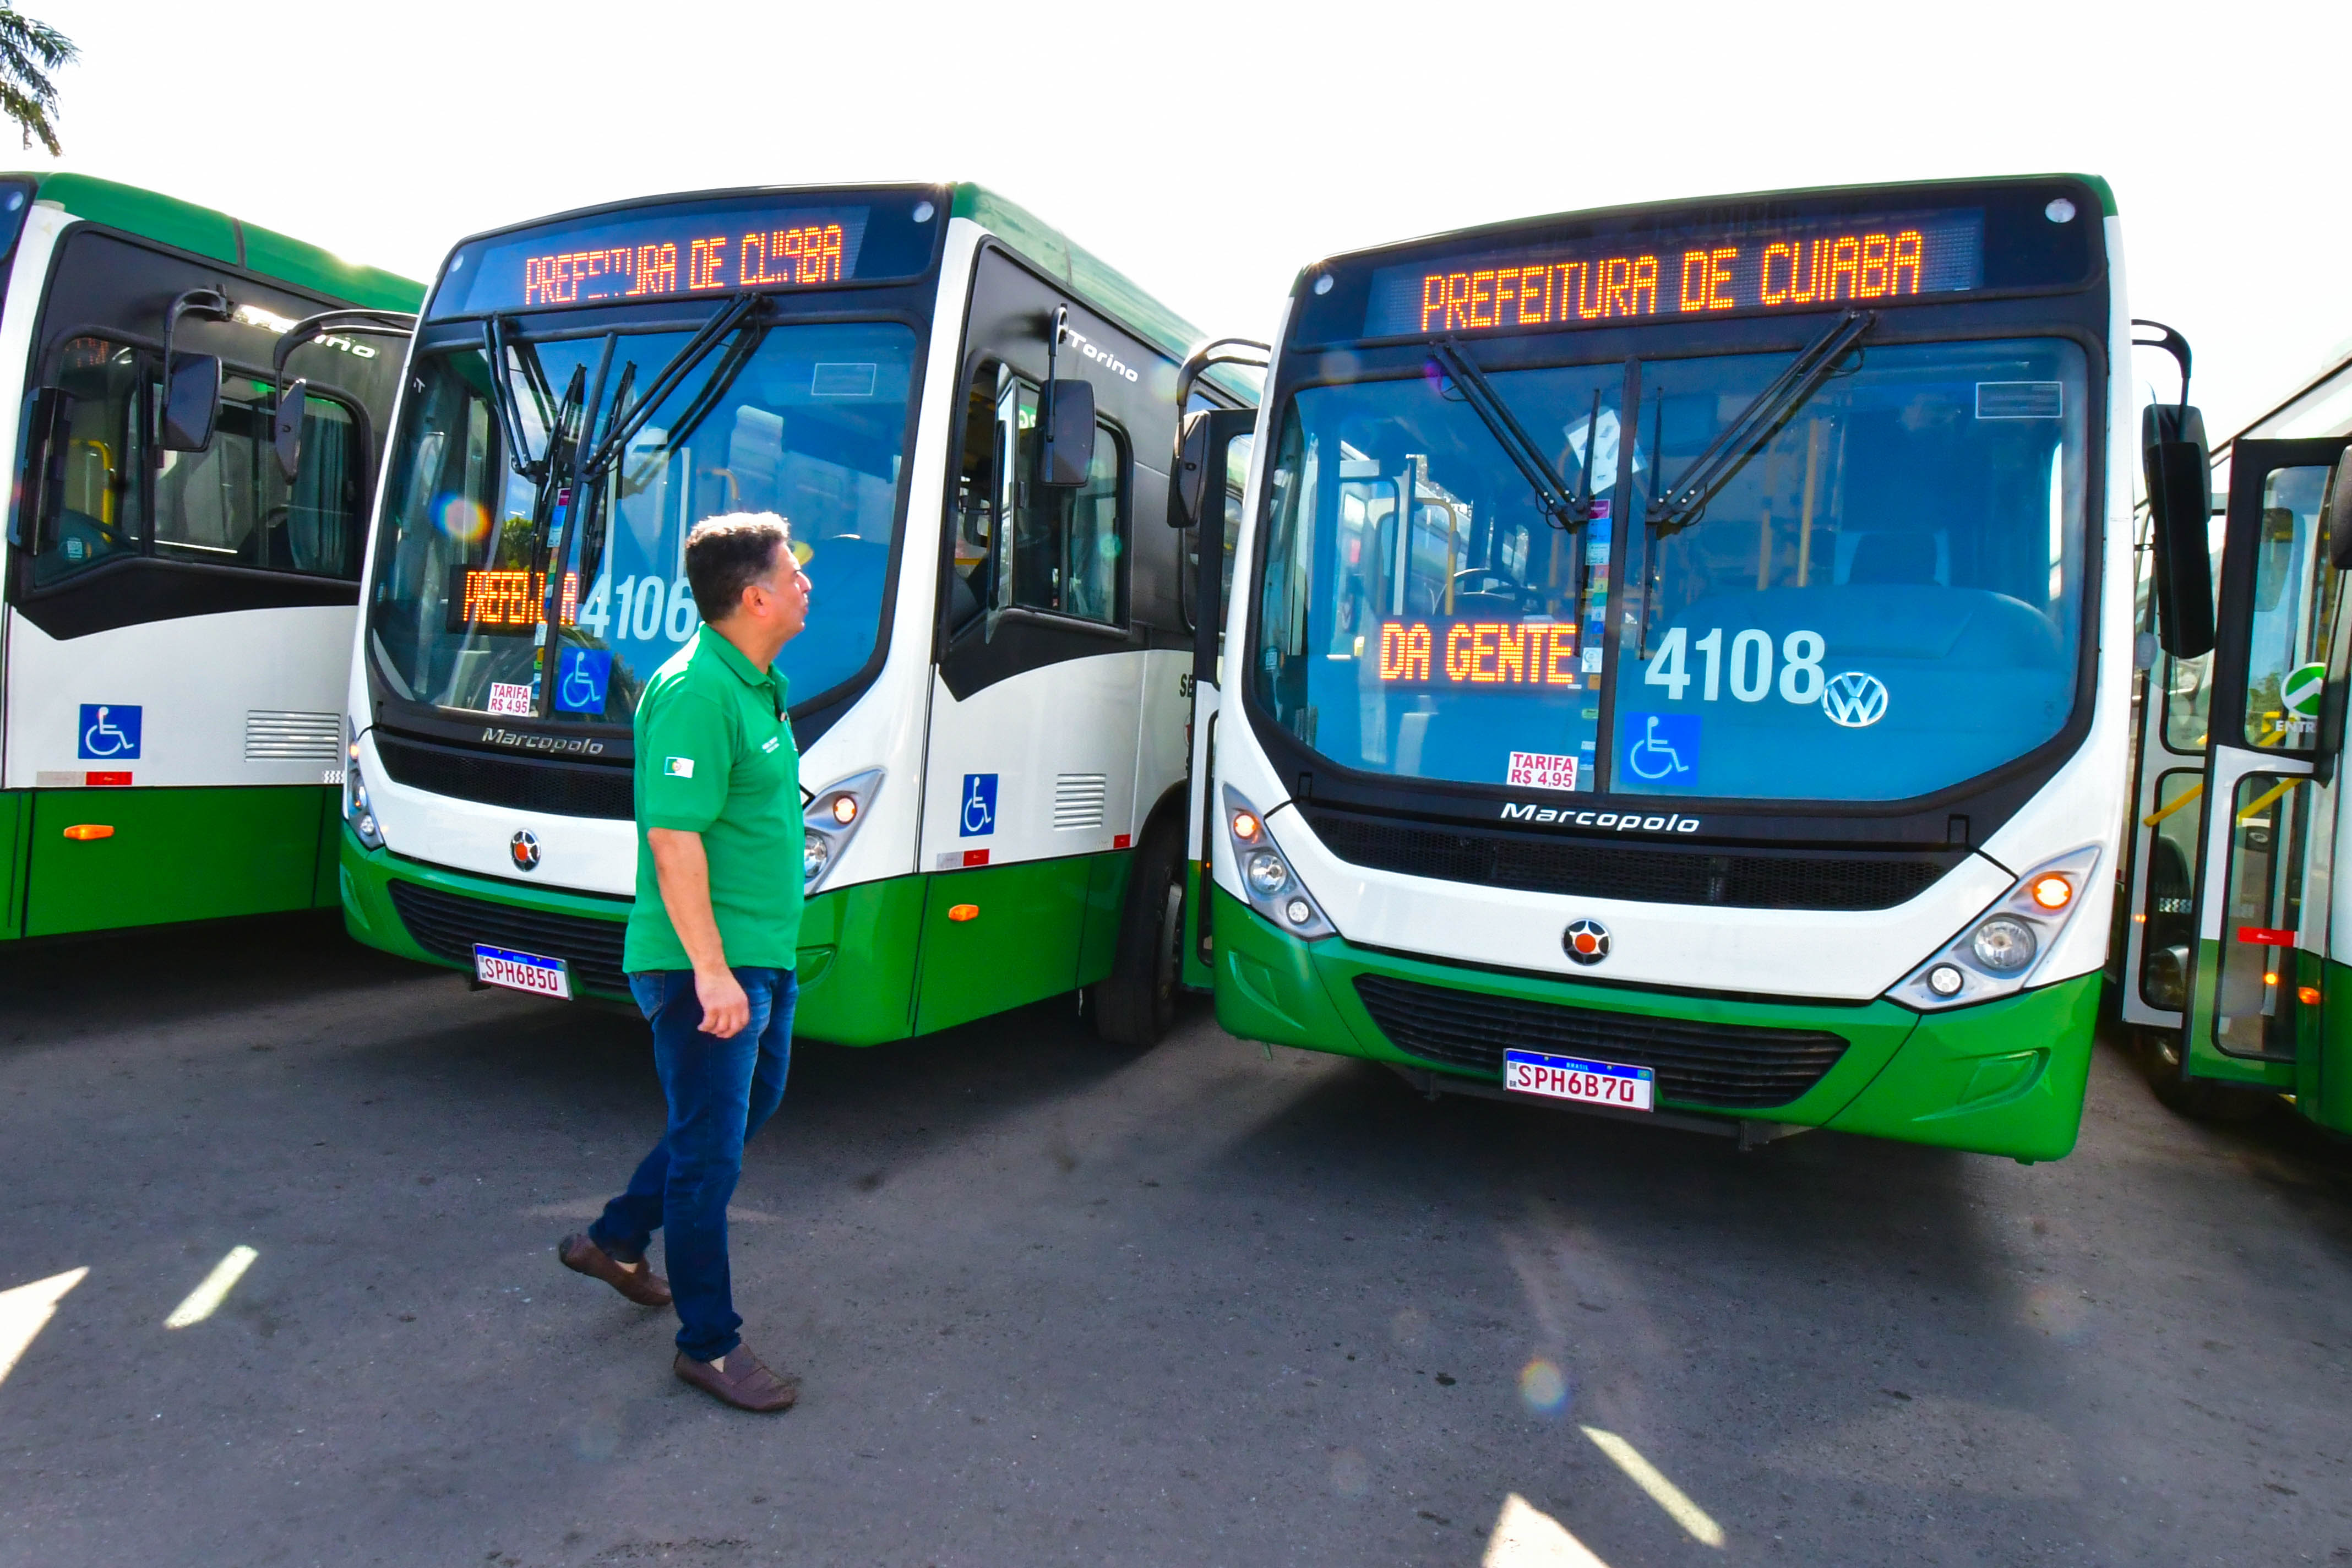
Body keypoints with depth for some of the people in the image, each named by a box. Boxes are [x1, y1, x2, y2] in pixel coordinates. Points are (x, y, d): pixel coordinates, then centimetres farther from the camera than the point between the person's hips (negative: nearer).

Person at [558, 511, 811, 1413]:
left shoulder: (757, 685, 12)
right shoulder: (696, 693, -20)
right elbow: (674, 838, -25)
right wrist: (709, 968, -26)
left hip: (762, 957, 10)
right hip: (707, 967, -10)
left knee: (752, 1103, 24)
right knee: (711, 1149, 1)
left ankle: (615, 1241, 40)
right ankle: (709, 1346, 17)